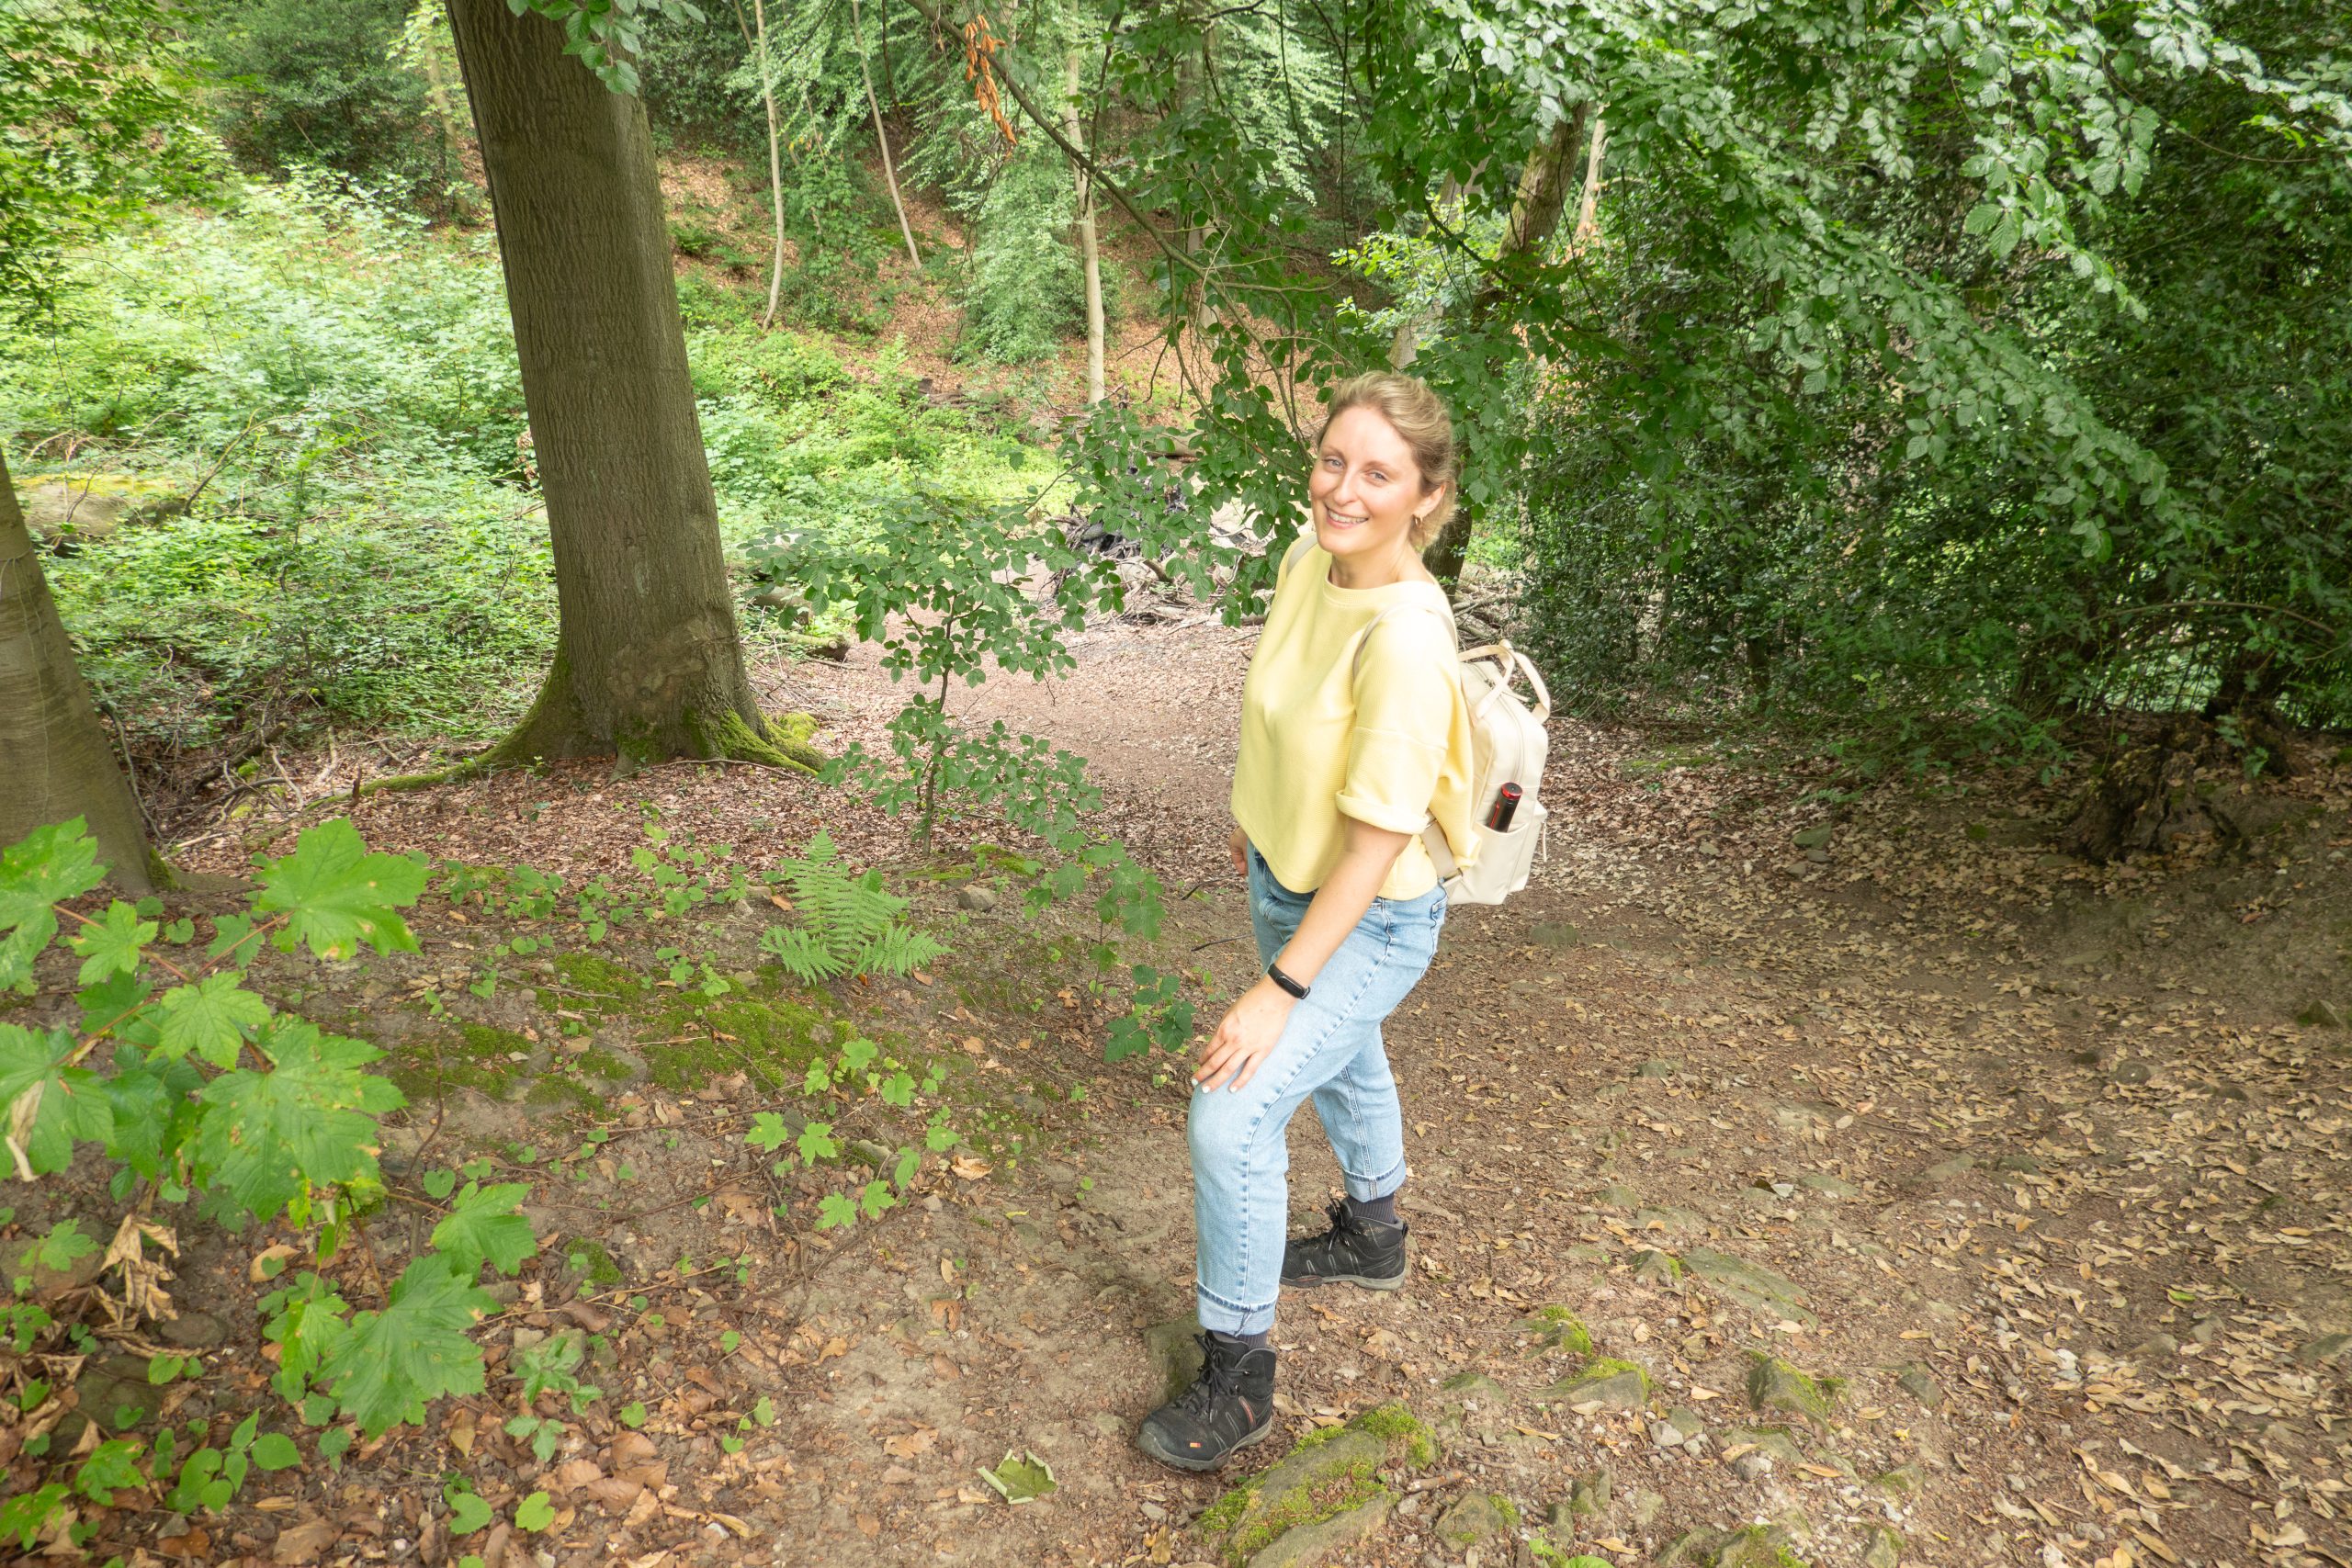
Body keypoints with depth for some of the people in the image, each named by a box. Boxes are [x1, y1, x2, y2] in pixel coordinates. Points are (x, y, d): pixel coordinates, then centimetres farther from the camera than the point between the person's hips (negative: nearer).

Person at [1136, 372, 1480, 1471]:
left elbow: (1378, 841, -30)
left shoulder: (1405, 637, -34)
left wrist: (1280, 990, -27)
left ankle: (1237, 1377, 12)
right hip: (1284, 879, 8)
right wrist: (1254, 815, 21)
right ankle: (1371, 1238, 57)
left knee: (1231, 1120, -11)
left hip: (1366, 922, -8)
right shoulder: (1306, 562, -10)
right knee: (1344, 1061, 28)